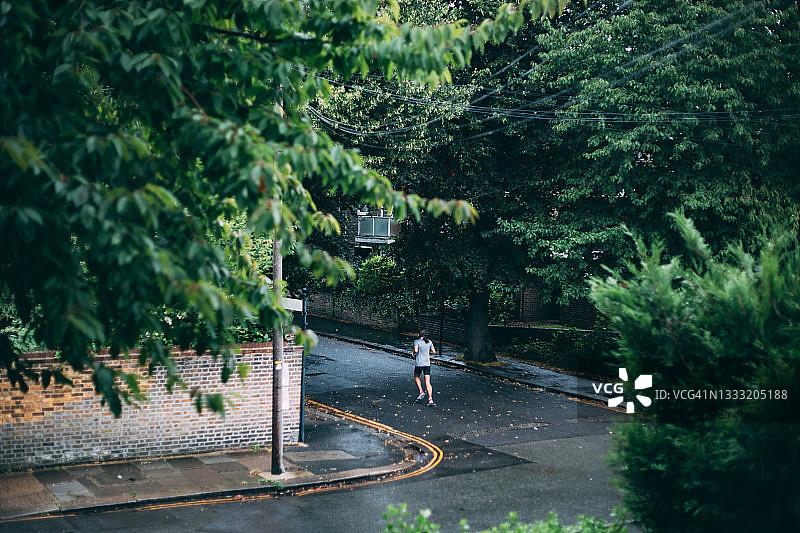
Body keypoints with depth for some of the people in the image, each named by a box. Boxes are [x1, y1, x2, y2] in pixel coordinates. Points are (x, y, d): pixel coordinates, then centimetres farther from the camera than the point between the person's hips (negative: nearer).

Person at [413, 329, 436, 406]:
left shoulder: (416, 342, -7)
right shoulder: (429, 342, 6)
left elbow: (416, 350, -22)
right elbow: (433, 351, 9)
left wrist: (414, 353, -1)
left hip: (419, 363, -3)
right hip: (427, 363, 3)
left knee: (416, 377, 26)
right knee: (428, 383, 2)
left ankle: (421, 392, 11)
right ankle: (430, 399, -10)